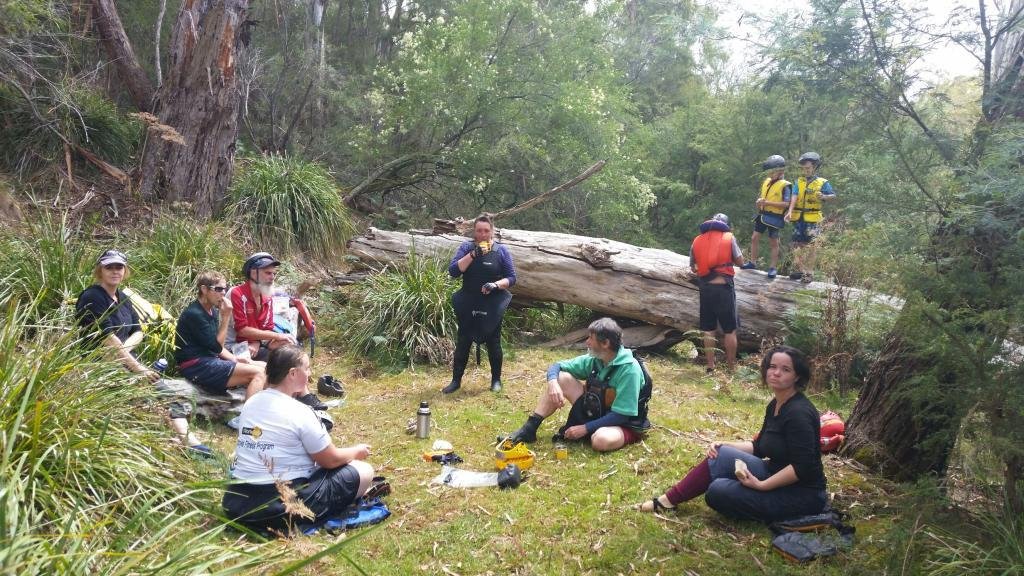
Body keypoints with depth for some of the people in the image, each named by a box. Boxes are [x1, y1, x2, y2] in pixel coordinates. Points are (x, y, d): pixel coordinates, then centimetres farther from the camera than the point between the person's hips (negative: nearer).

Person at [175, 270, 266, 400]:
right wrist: (226, 317, -17)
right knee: (257, 373, -22)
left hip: (210, 360, 10)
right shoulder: (194, 314, -15)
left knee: (264, 367, -1)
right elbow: (217, 347, -16)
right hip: (196, 365, -9)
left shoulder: (212, 310, 14)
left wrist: (235, 359, 3)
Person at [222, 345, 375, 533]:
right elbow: (331, 460, -6)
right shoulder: (300, 412, -16)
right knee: (364, 471, -1)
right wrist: (357, 451, 14)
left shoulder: (251, 403, 5)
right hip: (283, 507, -8)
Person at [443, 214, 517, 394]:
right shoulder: (466, 247, 1)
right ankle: (456, 380, 15)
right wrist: (472, 254, -20)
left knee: (493, 342, 8)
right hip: (468, 305, 1)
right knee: (463, 342, 6)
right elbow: (453, 271, -11)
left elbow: (511, 278, -2)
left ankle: (496, 380, 23)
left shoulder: (501, 250, -1)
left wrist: (496, 285, -20)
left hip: (492, 306, -1)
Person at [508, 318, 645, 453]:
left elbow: (621, 415, -26)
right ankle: (529, 429, -7)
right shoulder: (593, 359, -5)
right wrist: (553, 382, -20)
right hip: (595, 414, 6)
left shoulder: (629, 369, -25)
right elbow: (556, 366, 4)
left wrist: (585, 428, -25)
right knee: (561, 378, -8)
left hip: (624, 424, -6)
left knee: (602, 440, -43)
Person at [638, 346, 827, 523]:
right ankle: (669, 499, -3)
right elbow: (759, 447, 14)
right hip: (778, 476, 8)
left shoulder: (798, 413, -23)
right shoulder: (775, 406, 7)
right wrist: (726, 446, -1)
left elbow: (802, 468, -26)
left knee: (718, 491, -23)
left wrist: (761, 485, -25)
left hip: (803, 494, -8)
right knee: (720, 455, -8)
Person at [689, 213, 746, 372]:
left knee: (708, 329, 11)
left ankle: (710, 365, 13)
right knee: (730, 330, 6)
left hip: (705, 288, 3)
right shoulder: (729, 237, 0)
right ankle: (731, 367, 10)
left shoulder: (697, 241, 9)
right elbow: (740, 262, 3)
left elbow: (693, 268, 13)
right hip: (723, 287, -3)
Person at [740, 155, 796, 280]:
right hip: (763, 215, 7)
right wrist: (759, 201, -5)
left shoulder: (785, 185, -14)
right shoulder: (766, 181, 7)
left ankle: (774, 268, 12)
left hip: (775, 217, -7)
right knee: (754, 238, 8)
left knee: (774, 242, 4)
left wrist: (768, 203, -24)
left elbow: (786, 204, -20)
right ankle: (752, 263, 19)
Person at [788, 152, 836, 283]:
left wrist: (824, 197, -26)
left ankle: (809, 273, 2)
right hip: (798, 218, 4)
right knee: (797, 245, 9)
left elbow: (833, 196, -4)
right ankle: (798, 270, 21)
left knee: (809, 246, -2)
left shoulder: (822, 182, 0)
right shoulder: (799, 181, 7)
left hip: (812, 219, -4)